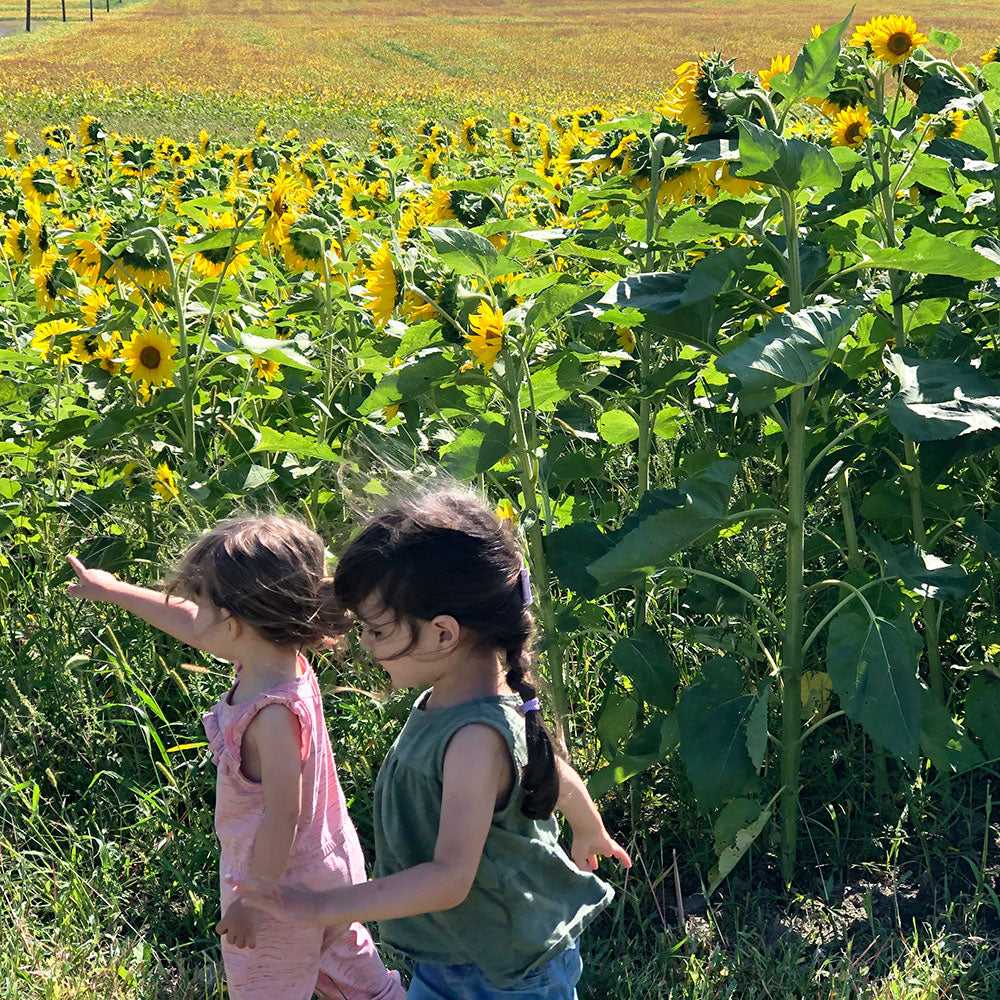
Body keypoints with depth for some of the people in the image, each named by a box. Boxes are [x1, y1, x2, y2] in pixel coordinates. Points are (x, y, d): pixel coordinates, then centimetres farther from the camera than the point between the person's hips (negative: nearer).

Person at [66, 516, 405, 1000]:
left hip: (286, 886, -8)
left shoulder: (273, 714, -35)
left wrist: (251, 901, -19)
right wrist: (111, 590, 16)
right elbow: (185, 622, 6)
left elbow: (283, 817, -29)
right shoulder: (281, 660, -8)